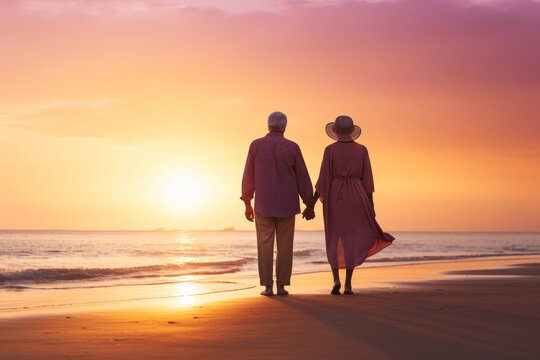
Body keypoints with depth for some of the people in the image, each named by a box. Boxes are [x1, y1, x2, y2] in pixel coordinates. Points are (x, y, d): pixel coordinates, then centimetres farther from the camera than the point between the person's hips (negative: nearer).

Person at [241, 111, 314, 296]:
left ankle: (268, 287, 1)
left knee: (265, 246, 4)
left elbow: (249, 176, 0)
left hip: (264, 204, 0)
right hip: (286, 204, 0)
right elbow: (303, 178, -1)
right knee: (285, 246, 5)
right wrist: (309, 204, 7)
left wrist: (247, 204, 8)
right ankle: (281, 286, 4)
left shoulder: (256, 145, -4)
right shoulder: (292, 147, -4)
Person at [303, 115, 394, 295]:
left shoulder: (330, 150, -4)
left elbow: (323, 179, -8)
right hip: (355, 197, 1)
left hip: (334, 196, -1)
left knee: (334, 240, 12)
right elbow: (367, 179, 0)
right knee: (352, 239, 6)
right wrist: (371, 205, 6)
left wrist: (311, 204, -5)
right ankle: (348, 284, 0)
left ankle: (336, 280, -3)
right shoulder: (362, 150, 1)